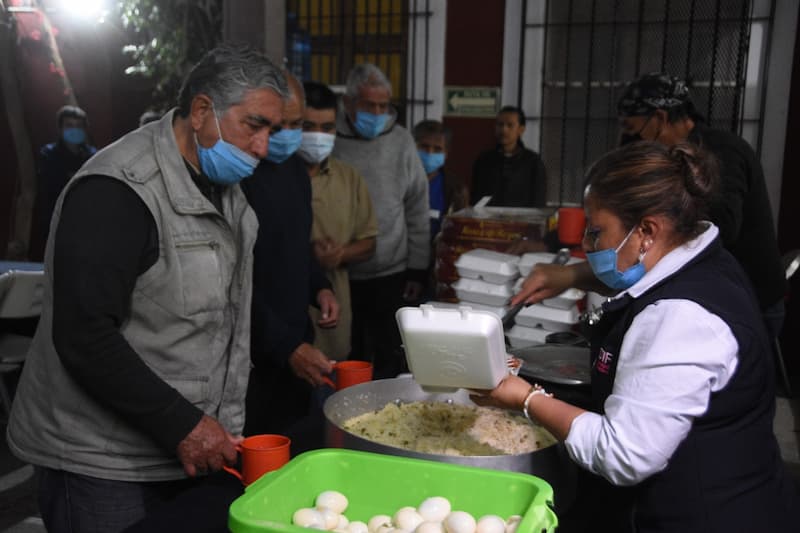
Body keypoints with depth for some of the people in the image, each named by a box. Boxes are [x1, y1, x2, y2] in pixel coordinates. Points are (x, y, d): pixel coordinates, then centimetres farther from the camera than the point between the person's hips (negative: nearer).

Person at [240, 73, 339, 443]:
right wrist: (287, 347, -21)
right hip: (252, 356, -8)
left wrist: (320, 288, 5)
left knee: (298, 464, 17)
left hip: (296, 348, 8)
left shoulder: (294, 165, 9)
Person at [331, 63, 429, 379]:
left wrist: (417, 269, 3)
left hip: (392, 273, 1)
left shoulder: (400, 142, 1)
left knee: (389, 361, 7)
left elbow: (417, 211, 5)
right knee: (350, 362, 10)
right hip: (342, 276, -1)